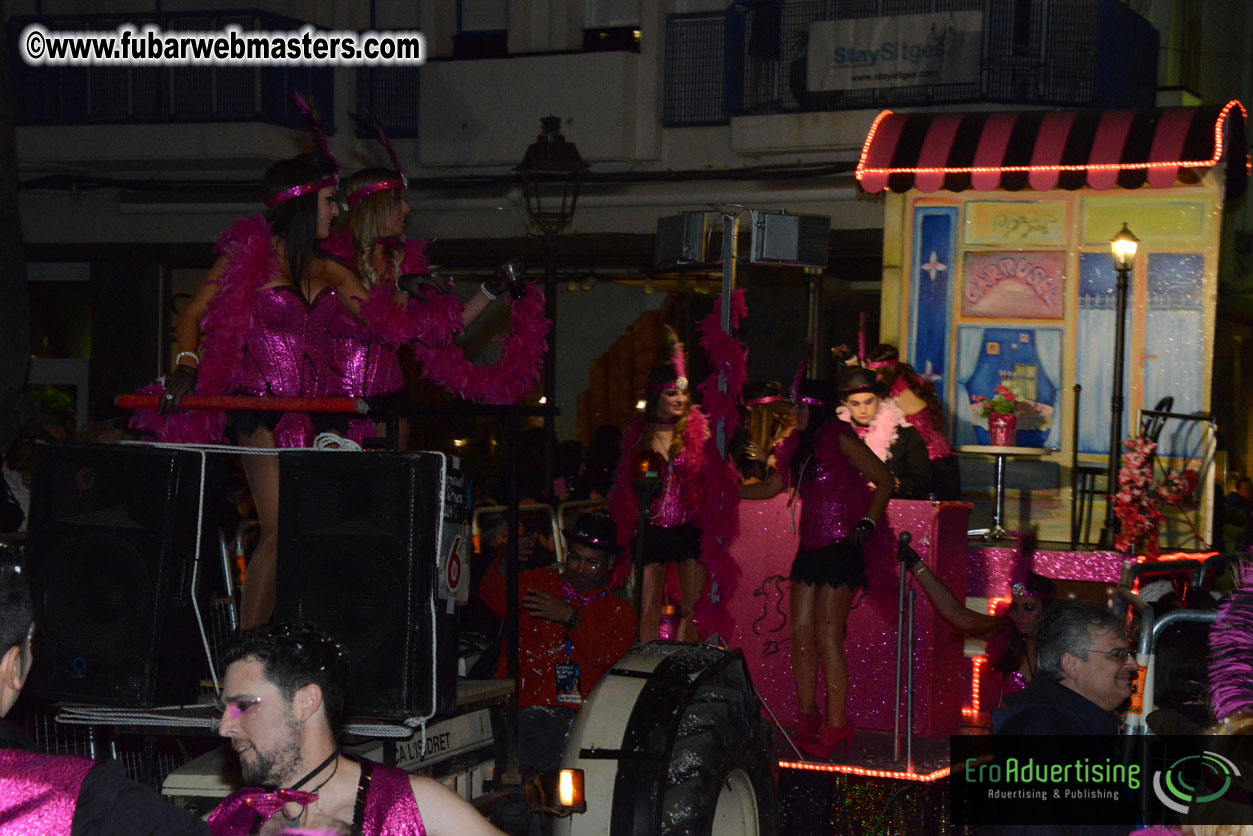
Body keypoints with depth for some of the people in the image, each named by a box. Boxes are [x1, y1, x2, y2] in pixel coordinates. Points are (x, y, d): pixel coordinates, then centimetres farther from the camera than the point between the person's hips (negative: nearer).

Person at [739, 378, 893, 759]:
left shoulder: (841, 440, -7)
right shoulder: (801, 446, 16)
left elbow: (885, 481, -7)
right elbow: (770, 487, 26)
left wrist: (866, 525, -14)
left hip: (840, 549, -8)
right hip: (810, 549, 8)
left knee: (828, 637, -9)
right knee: (801, 632, 5)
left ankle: (835, 727, -4)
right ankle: (808, 719, 14)